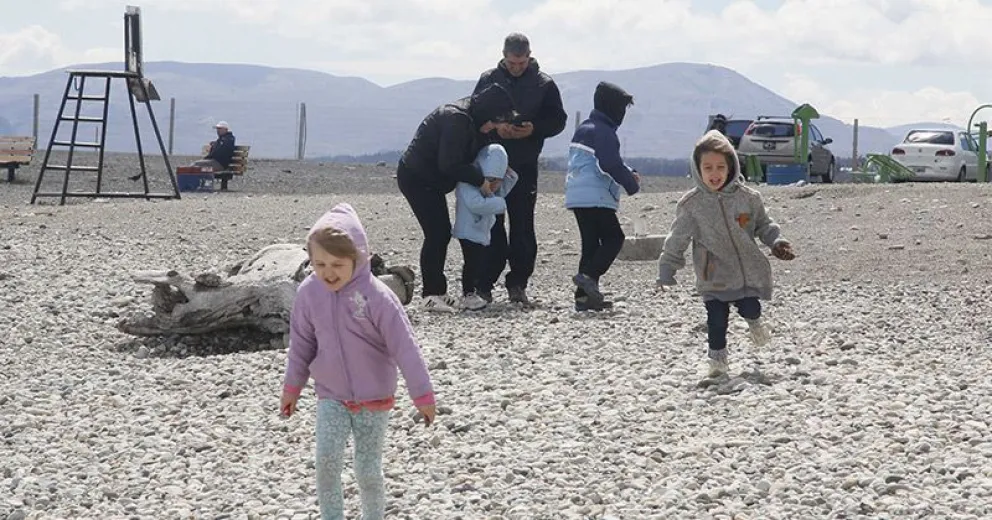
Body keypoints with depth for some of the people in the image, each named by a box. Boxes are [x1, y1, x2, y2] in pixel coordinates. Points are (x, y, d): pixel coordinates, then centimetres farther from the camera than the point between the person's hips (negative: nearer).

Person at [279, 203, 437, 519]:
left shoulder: (376, 295, -20)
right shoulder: (308, 293, -8)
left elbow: (405, 348, -16)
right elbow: (301, 344, 7)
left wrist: (422, 395, -14)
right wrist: (292, 388, 13)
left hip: (374, 399, -2)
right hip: (331, 396, 3)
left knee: (368, 470, 3)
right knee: (326, 459, -16)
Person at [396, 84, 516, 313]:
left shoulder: (472, 120, 7)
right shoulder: (457, 119, -25)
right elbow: (450, 165, -28)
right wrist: (480, 180, -19)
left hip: (430, 180, 10)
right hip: (416, 178, -10)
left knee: (442, 233, 10)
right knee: (436, 234, -13)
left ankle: (436, 291, 16)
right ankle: (431, 295, -10)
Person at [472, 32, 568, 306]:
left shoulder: (544, 84, 4)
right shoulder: (488, 80, 7)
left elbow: (558, 120, 5)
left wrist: (534, 129, -14)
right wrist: (495, 127, -12)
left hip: (525, 165, -1)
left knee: (522, 226, -1)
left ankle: (518, 283, 6)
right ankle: (485, 283, 3)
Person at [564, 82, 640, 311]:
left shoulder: (584, 129, 20)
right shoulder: (603, 132, -12)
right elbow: (611, 164, -21)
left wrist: (628, 173, 15)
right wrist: (632, 183, -7)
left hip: (576, 196, 10)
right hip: (596, 197, -10)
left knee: (591, 243, 10)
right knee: (614, 238, -5)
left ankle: (584, 296, 6)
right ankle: (589, 276, -20)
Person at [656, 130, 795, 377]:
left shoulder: (748, 197, -4)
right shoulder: (692, 204, -8)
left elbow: (764, 225, 10)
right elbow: (677, 241, 0)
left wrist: (777, 242, -7)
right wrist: (666, 271, 0)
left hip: (749, 272, 1)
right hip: (714, 278, -1)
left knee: (751, 308, 0)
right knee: (717, 319, -4)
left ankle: (753, 322, 38)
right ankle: (717, 356, 20)